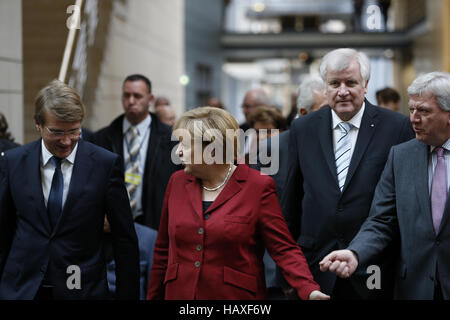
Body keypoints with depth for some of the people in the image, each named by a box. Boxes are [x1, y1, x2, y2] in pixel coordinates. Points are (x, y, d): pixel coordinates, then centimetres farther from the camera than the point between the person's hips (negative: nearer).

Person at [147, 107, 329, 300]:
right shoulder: (177, 182, 6)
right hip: (179, 293, 4)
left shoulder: (257, 186, -7)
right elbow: (163, 251, 11)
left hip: (236, 294, -4)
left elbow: (285, 250, -10)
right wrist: (153, 296, 10)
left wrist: (309, 290, -26)